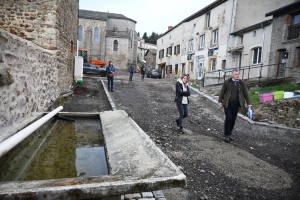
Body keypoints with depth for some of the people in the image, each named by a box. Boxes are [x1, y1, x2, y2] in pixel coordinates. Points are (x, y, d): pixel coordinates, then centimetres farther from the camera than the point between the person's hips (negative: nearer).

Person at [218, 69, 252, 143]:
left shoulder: (242, 83, 4)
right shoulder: (227, 82, -3)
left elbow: (246, 93, 6)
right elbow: (222, 92, 0)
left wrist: (249, 103, 2)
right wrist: (220, 102, -4)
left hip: (236, 104, 3)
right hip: (227, 104, -3)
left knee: (233, 119, 7)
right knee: (228, 118, -11)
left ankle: (229, 134, 22)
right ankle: (226, 135, 2)